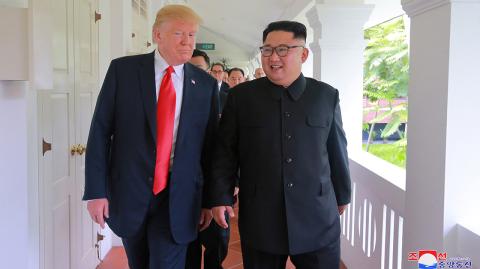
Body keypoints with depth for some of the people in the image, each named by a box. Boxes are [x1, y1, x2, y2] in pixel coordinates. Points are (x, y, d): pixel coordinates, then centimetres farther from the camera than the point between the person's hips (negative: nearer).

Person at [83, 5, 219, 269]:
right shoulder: (122, 69, -4)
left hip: (178, 197, 0)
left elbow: (210, 144, 4)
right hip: (129, 192, 1)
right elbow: (100, 132, -4)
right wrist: (96, 190, -8)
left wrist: (210, 198, 5)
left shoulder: (205, 83, 0)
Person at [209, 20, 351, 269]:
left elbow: (337, 150, 9)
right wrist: (220, 197, -2)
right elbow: (225, 151, 3)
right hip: (259, 220, 0)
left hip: (318, 220, 1)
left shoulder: (327, 96, 2)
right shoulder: (241, 96, 0)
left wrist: (342, 195, 16)